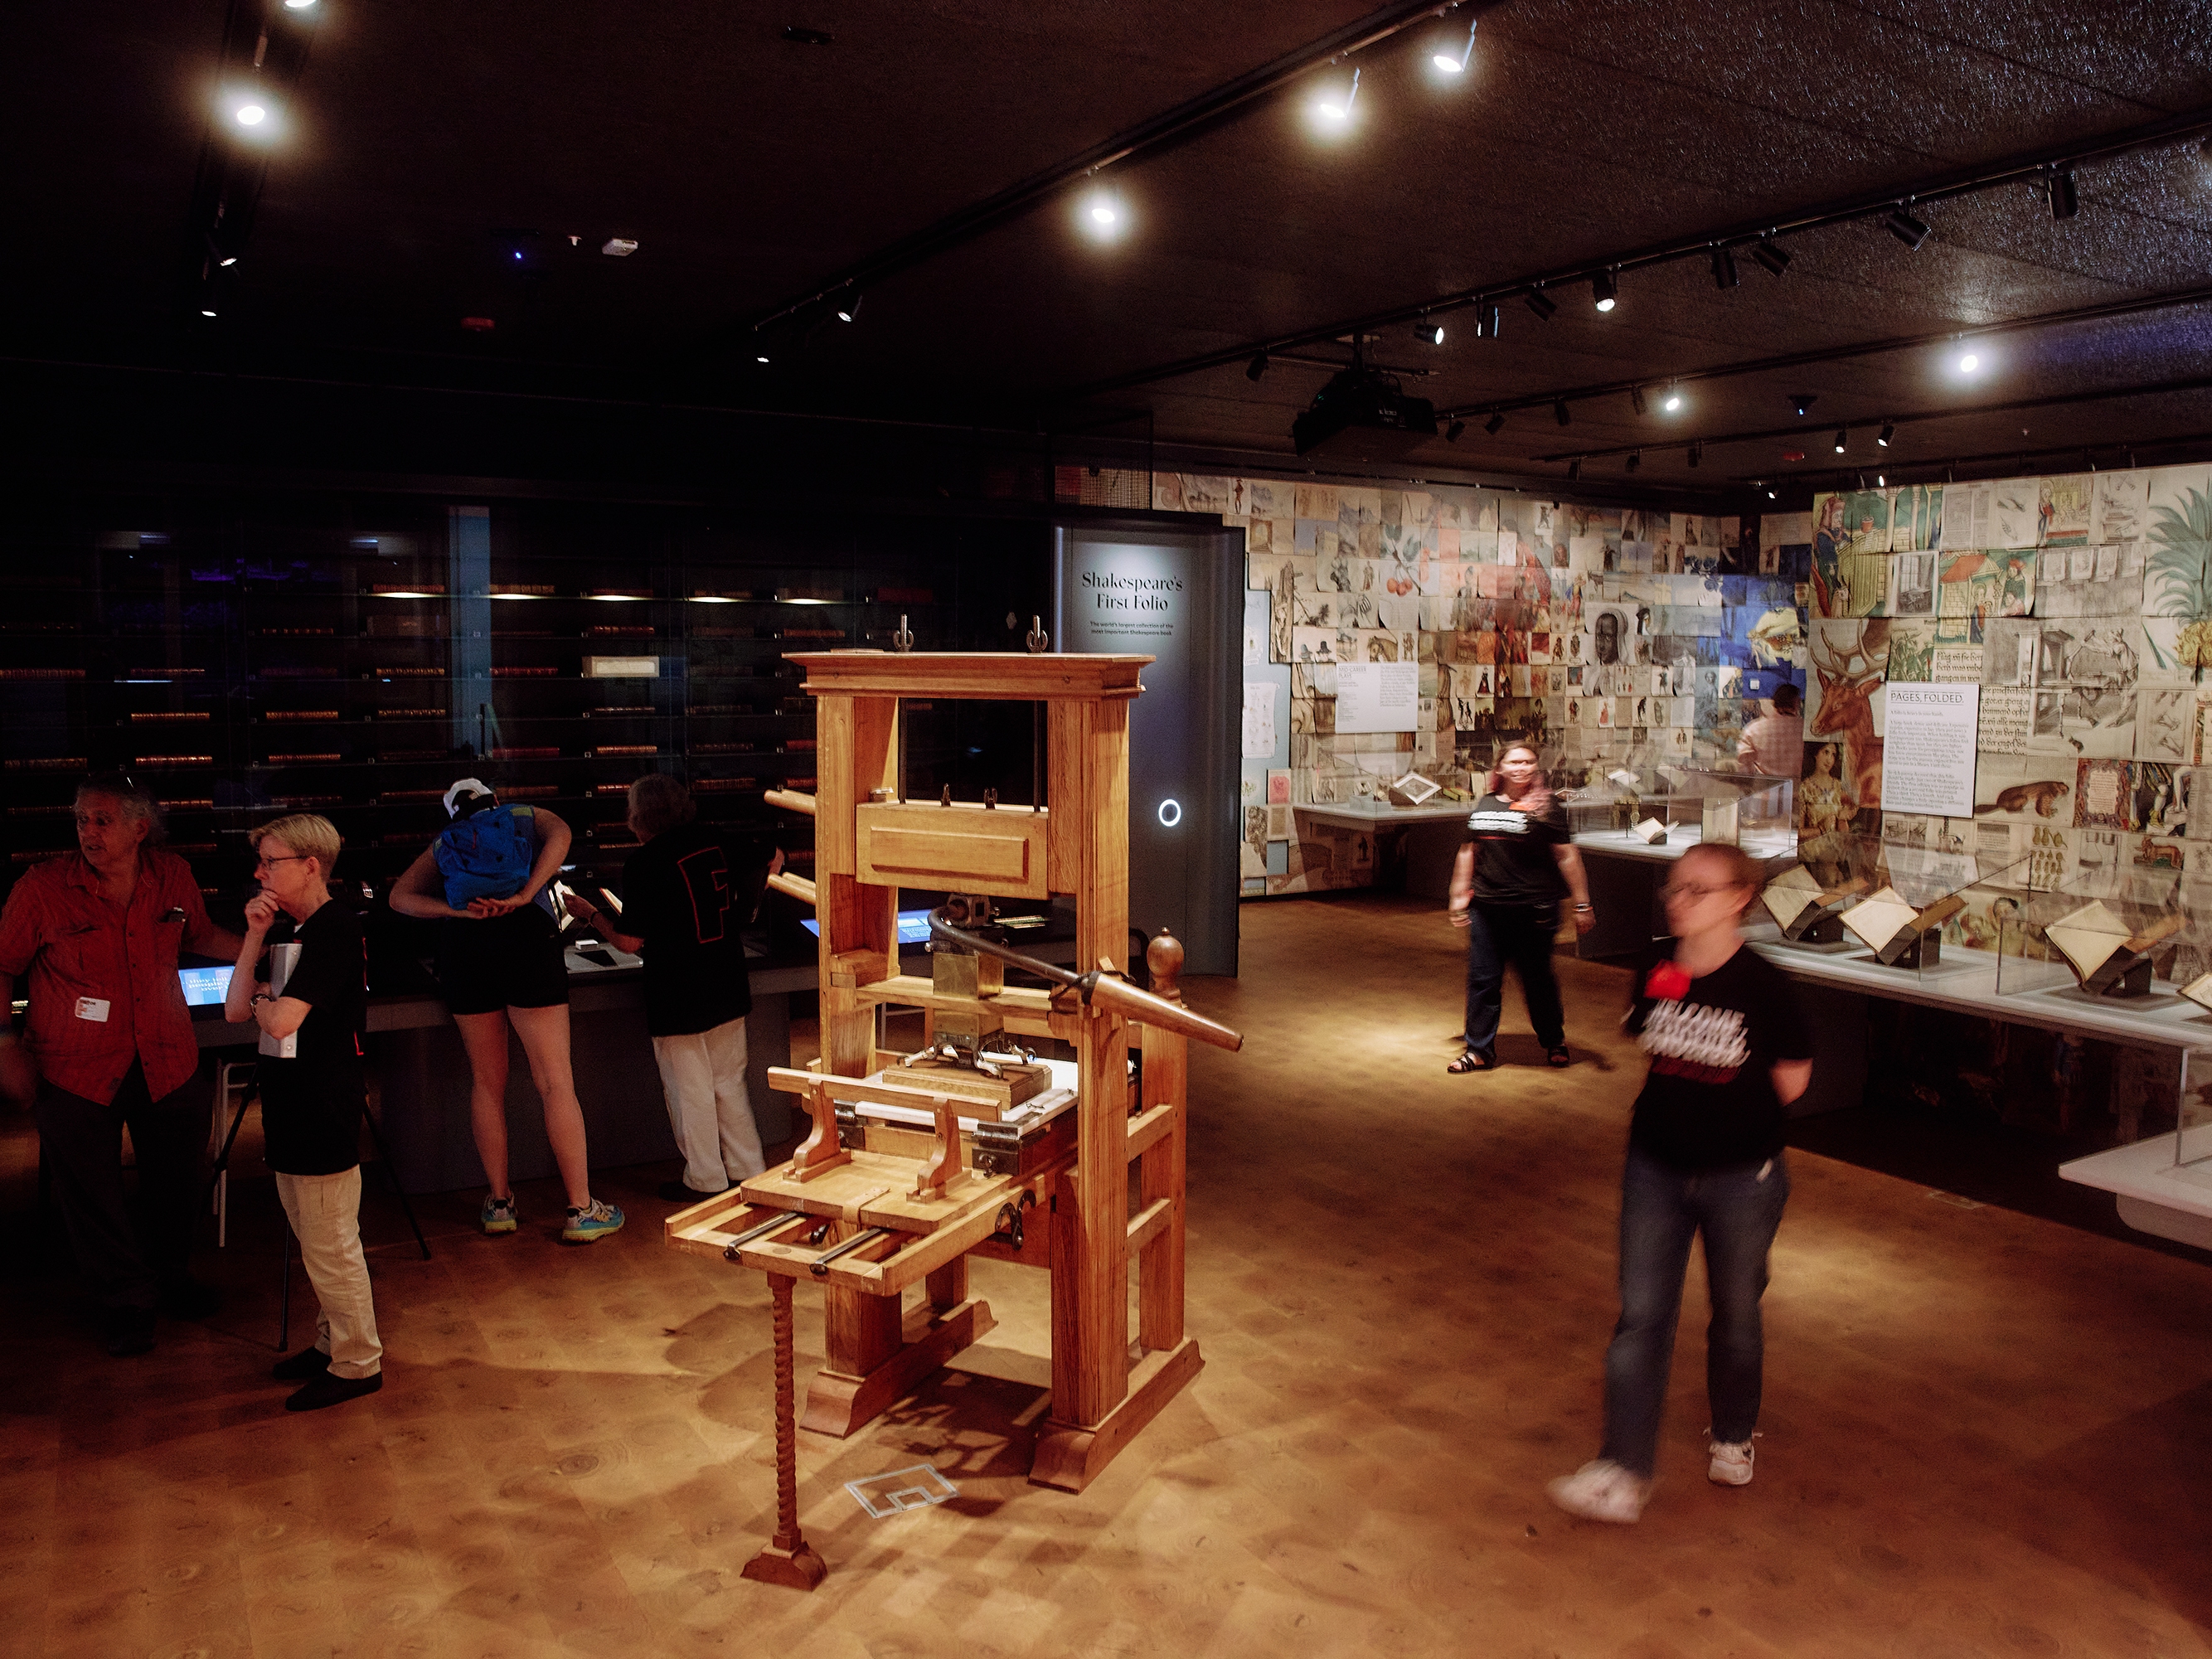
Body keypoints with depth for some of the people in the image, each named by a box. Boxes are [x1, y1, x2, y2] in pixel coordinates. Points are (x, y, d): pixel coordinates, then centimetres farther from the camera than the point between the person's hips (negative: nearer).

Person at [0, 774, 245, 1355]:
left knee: (177, 1181, 17)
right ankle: (125, 1299, 28)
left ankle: (170, 1273, 42)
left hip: (167, 1062, 3)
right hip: (77, 1068, -3)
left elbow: (202, 936, 16)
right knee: (92, 1193, 7)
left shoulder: (173, 877, -4)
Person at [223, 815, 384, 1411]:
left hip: (323, 1120, -10)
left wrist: (261, 1000, -3)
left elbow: (281, 1020, -25)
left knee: (331, 1249, 1)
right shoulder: (298, 932, 13)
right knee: (317, 1244, 20)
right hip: (294, 1116, 10)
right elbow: (235, 1010, 6)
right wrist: (255, 936, -3)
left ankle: (357, 1363, 13)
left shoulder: (335, 926, -17)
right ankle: (332, 1343, 33)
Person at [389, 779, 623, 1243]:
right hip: (526, 933, -3)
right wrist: (525, 895, -9)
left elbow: (400, 896, 13)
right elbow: (560, 834, -2)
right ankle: (581, 1211, 1)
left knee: (486, 1082, 16)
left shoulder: (443, 845, 28)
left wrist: (461, 911, 1)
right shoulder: (529, 818, 23)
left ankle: (499, 1203, 22)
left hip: (461, 944, 3)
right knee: (555, 1082, -1)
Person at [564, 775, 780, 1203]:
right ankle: (749, 1168, 24)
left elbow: (630, 942, -13)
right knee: (730, 1082, 17)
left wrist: (590, 913, 4)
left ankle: (705, 1180, 17)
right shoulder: (715, 843, 0)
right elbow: (773, 860, 12)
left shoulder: (643, 864, -15)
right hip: (729, 990, 6)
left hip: (677, 999, -6)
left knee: (689, 1091, 7)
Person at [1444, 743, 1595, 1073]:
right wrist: (1459, 897, 17)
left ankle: (1554, 1042, 30)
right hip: (1486, 907, 4)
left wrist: (1582, 904, -7)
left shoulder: (1546, 805, -4)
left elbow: (1566, 855, -5)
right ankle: (1479, 1050, 14)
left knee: (1537, 978, 8)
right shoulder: (1484, 805, 10)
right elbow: (1468, 851, 18)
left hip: (1532, 909, -4)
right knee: (1482, 979, 5)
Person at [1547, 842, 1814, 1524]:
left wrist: (1731, 1112, 1)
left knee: (1735, 1314, 17)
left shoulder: (1762, 985, -16)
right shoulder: (1655, 974, -5)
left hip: (1741, 1177, -3)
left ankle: (1733, 1437, 42)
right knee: (1641, 1317, 1)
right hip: (1657, 1168, 3)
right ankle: (1624, 1474, 6)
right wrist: (1688, 1104, 4)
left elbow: (1791, 1082, -6)